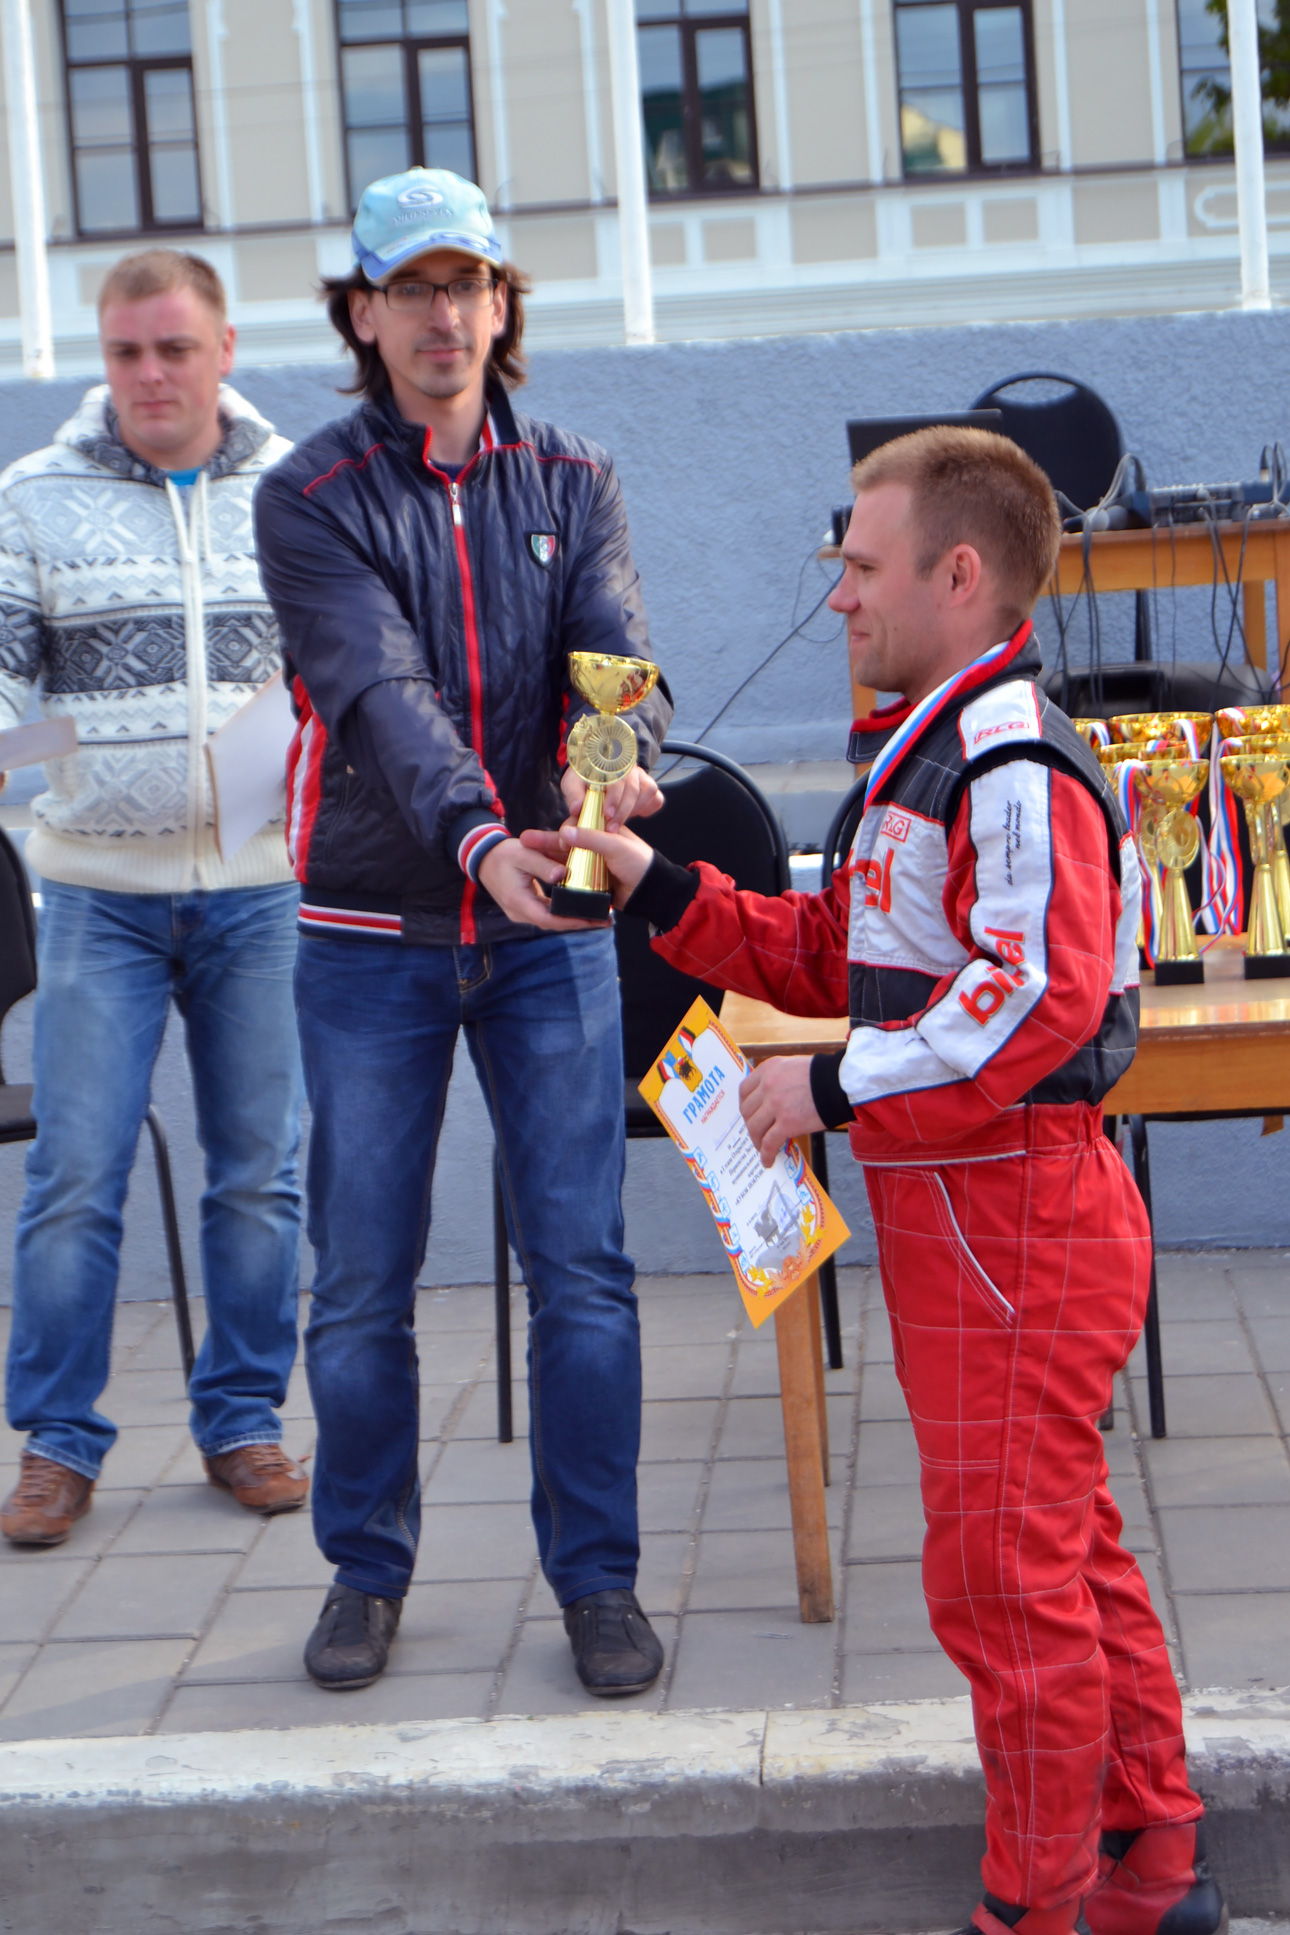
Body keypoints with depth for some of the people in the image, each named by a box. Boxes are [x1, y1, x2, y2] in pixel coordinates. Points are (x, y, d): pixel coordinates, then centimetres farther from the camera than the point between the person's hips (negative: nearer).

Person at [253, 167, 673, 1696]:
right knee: (360, 1283, 7)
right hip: (372, 937, -1)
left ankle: (597, 1574, 17)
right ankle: (366, 1567, 25)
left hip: (550, 932, 1)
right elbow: (380, 691, -20)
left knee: (580, 1268, 3)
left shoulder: (570, 484, 5)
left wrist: (615, 767, -33)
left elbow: (616, 651, -11)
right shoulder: (311, 500, -4)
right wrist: (479, 835, -37)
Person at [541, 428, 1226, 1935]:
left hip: (1009, 1227, -11)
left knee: (1006, 1573, -1)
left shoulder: (1013, 765, -19)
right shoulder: (931, 755, 15)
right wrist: (658, 891, 14)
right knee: (1069, 1553, 18)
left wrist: (838, 1083, -25)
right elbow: (835, 955, 20)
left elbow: (1041, 995, -30)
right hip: (955, 1216, 11)